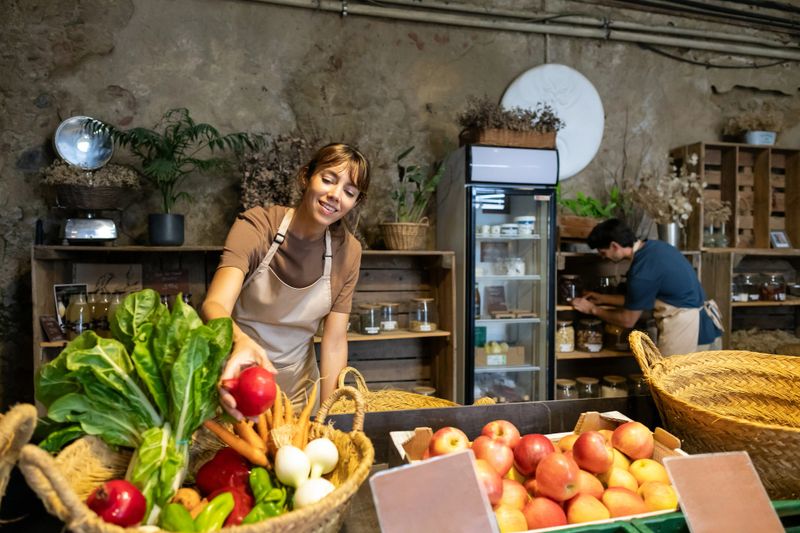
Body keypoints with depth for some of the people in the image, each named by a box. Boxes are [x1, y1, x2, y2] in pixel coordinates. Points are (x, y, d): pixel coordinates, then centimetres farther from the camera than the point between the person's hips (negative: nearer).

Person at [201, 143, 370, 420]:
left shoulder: (347, 251, -9)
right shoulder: (255, 225, -19)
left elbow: (334, 340, -9)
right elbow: (214, 304, -32)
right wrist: (240, 341, -54)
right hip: (237, 380, -2)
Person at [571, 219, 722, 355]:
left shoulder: (643, 270, -21)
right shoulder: (654, 247, 8)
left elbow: (628, 320, -9)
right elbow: (639, 299, 19)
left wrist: (593, 309, 4)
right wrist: (603, 299, 23)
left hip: (685, 332, -10)